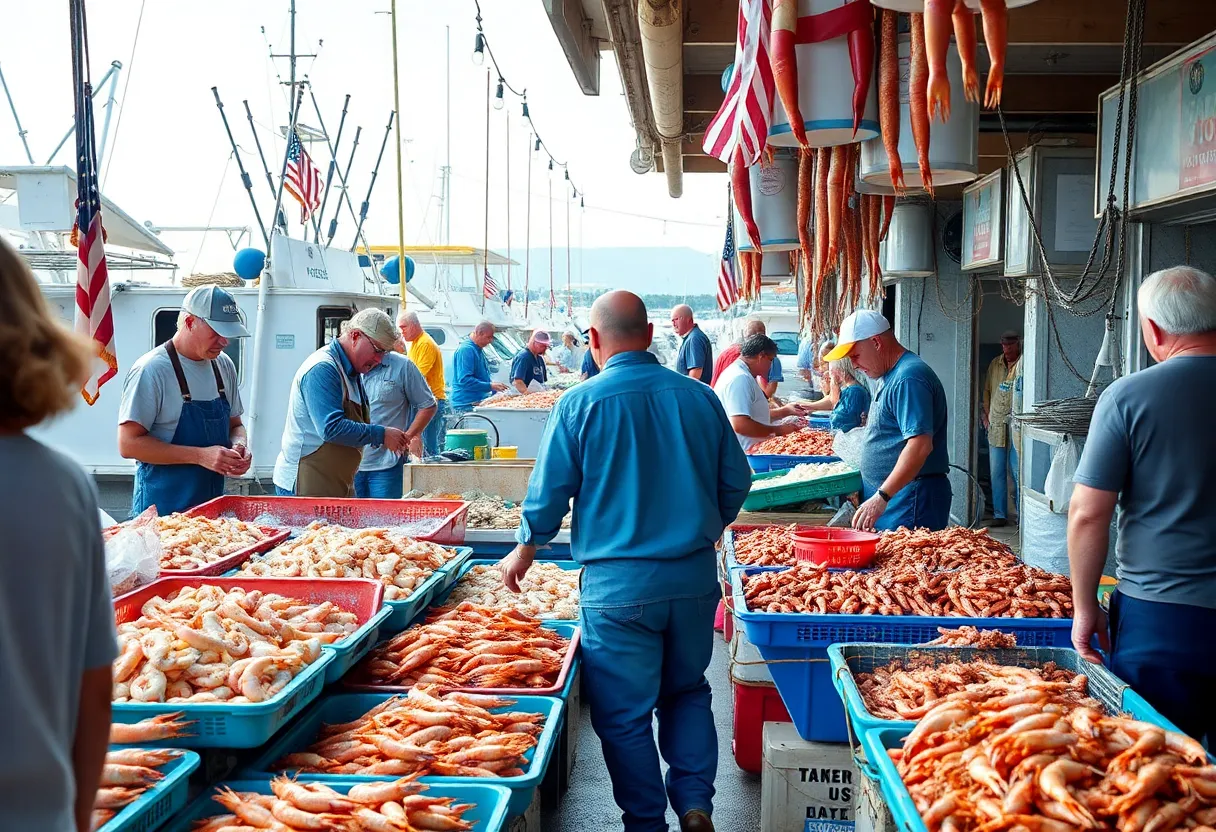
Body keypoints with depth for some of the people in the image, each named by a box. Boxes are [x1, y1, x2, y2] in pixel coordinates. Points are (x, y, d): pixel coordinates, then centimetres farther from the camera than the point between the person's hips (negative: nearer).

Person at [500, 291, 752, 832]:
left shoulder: (580, 403, -9)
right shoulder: (699, 397, 0)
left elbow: (548, 493, -4)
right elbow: (736, 482, 8)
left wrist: (525, 550, 14)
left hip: (617, 584, -4)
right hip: (695, 578, 4)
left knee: (625, 714, 9)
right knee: (688, 691, 22)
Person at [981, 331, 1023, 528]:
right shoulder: (995, 364, 15)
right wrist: (985, 414, 14)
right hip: (996, 427, 5)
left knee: (1018, 473, -4)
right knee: (996, 473, 6)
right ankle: (999, 514, 13)